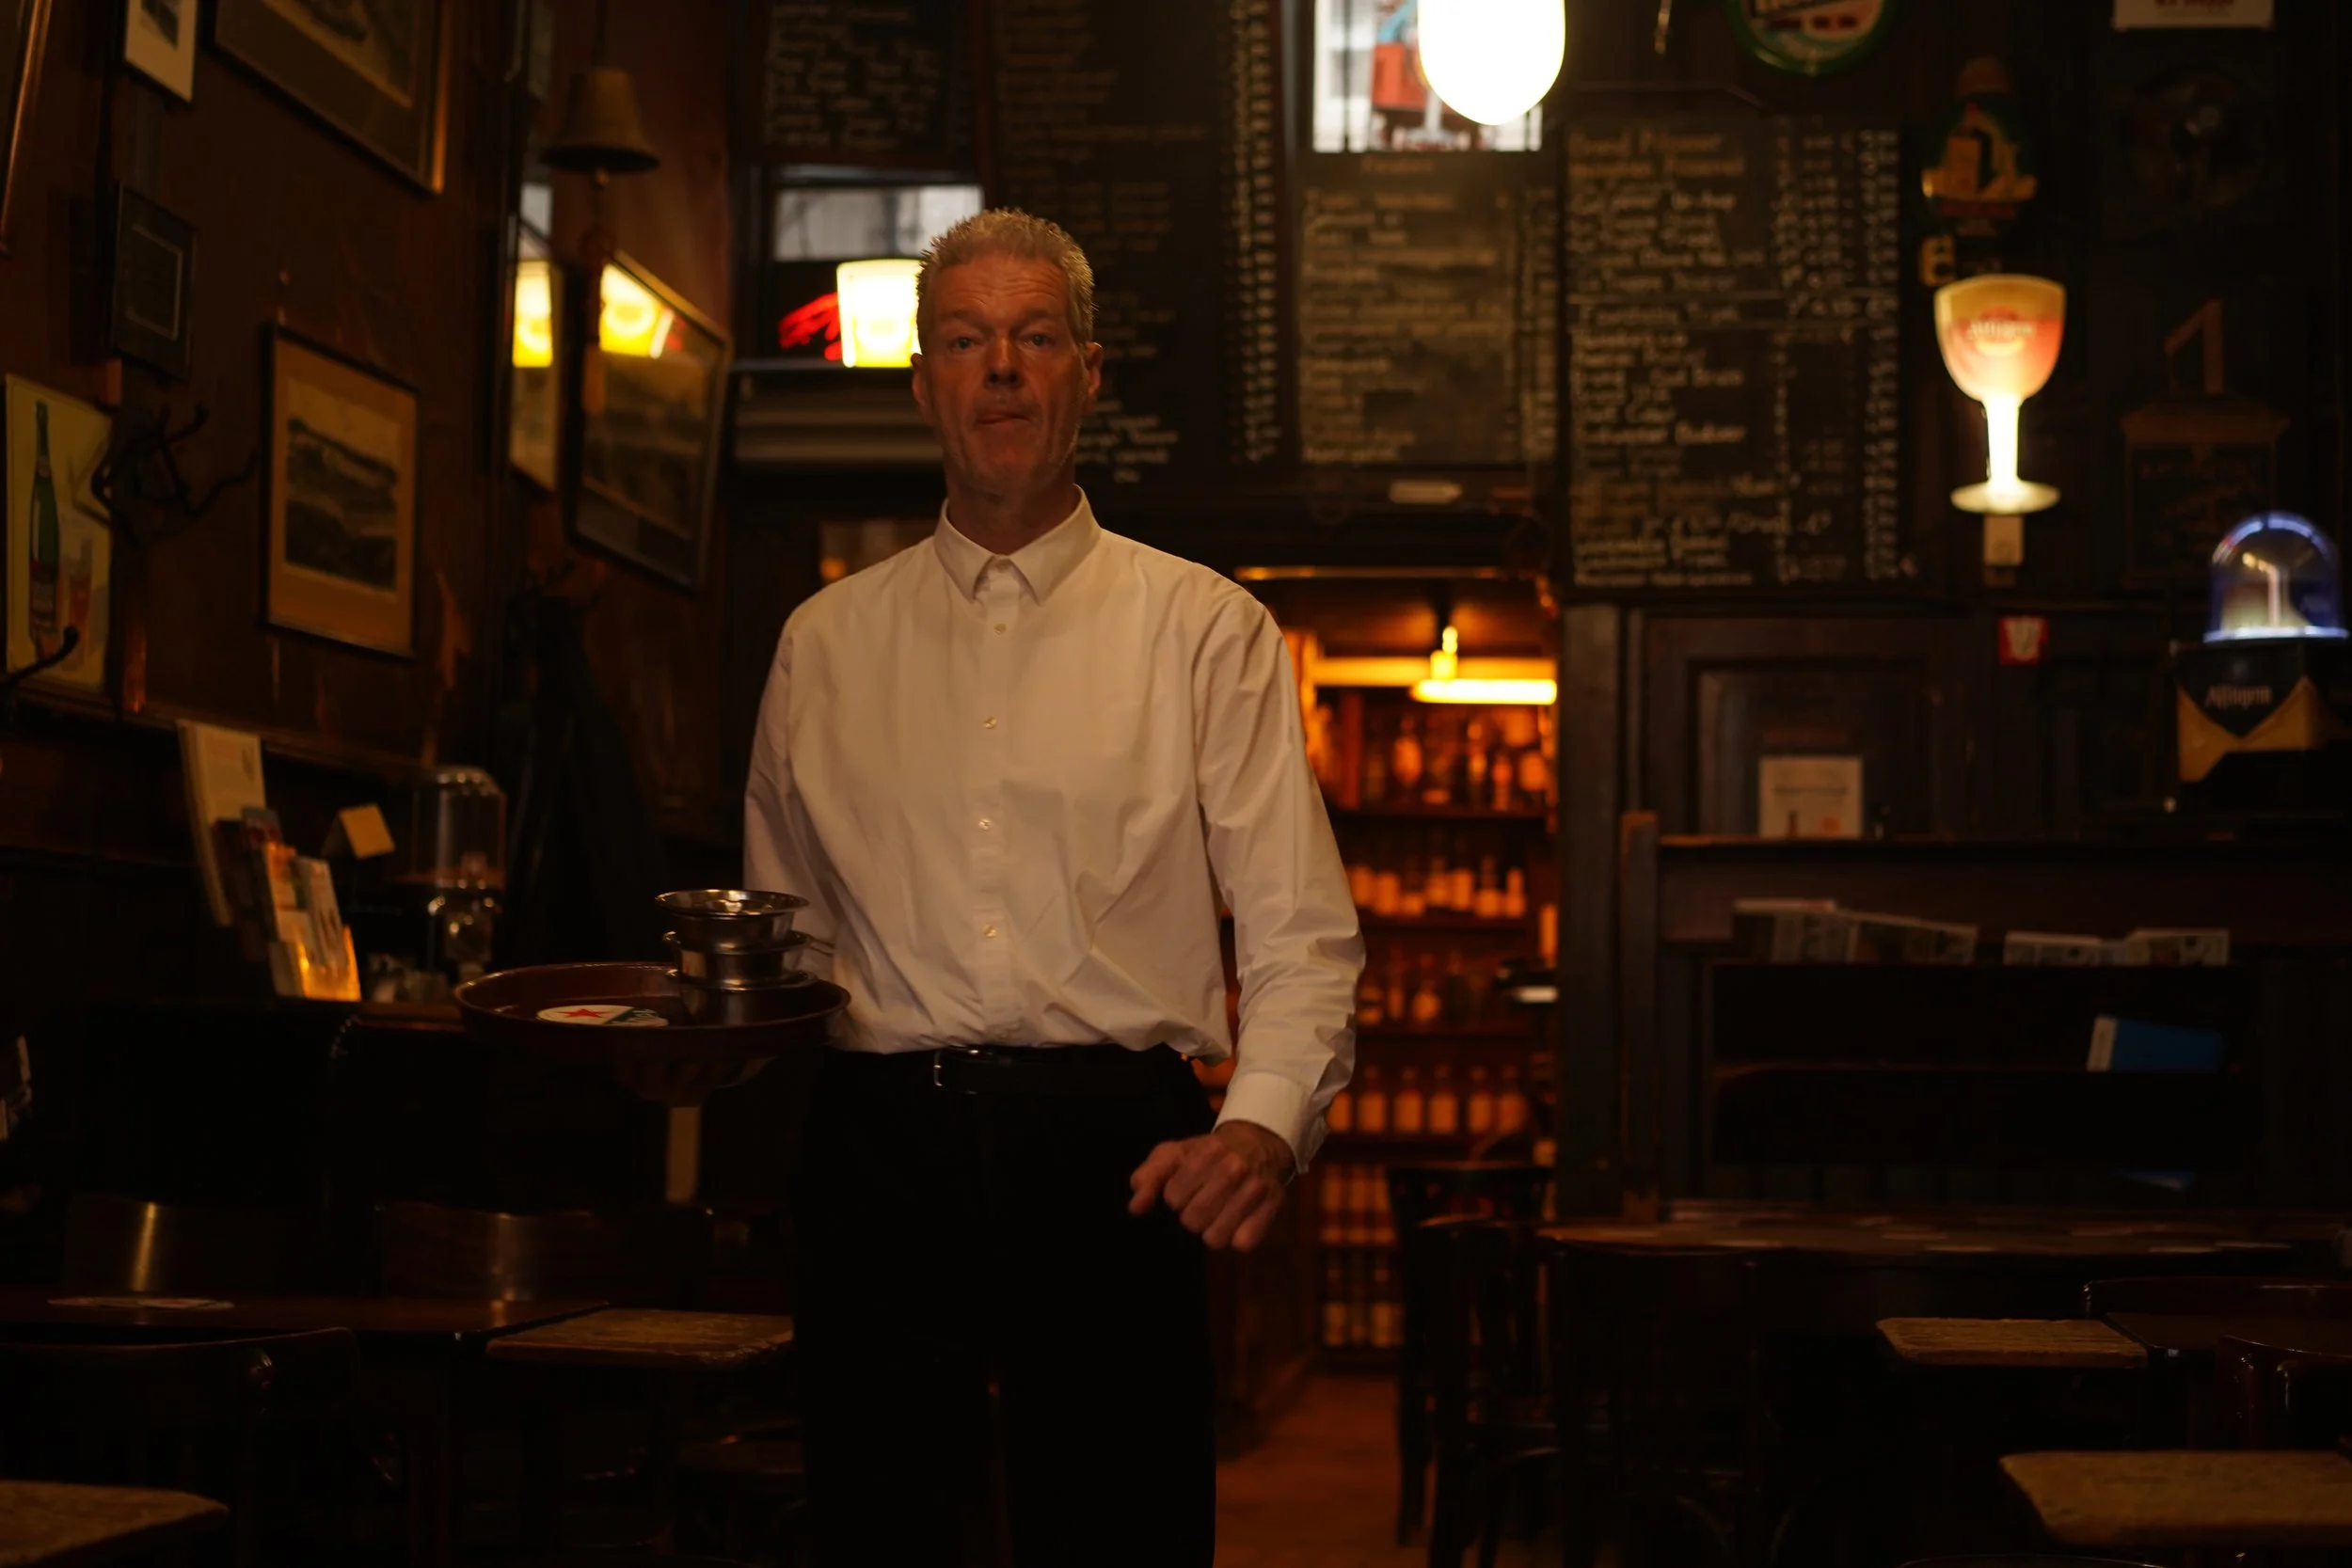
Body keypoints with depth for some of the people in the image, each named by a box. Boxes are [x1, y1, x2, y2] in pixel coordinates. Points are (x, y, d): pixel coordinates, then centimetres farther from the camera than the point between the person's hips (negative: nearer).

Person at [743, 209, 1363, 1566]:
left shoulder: (1208, 630, 7)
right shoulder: (827, 643, 14)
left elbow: (1300, 935, 0)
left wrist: (1266, 1120, -17)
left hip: (1113, 1150, -2)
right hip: (881, 1140, 2)